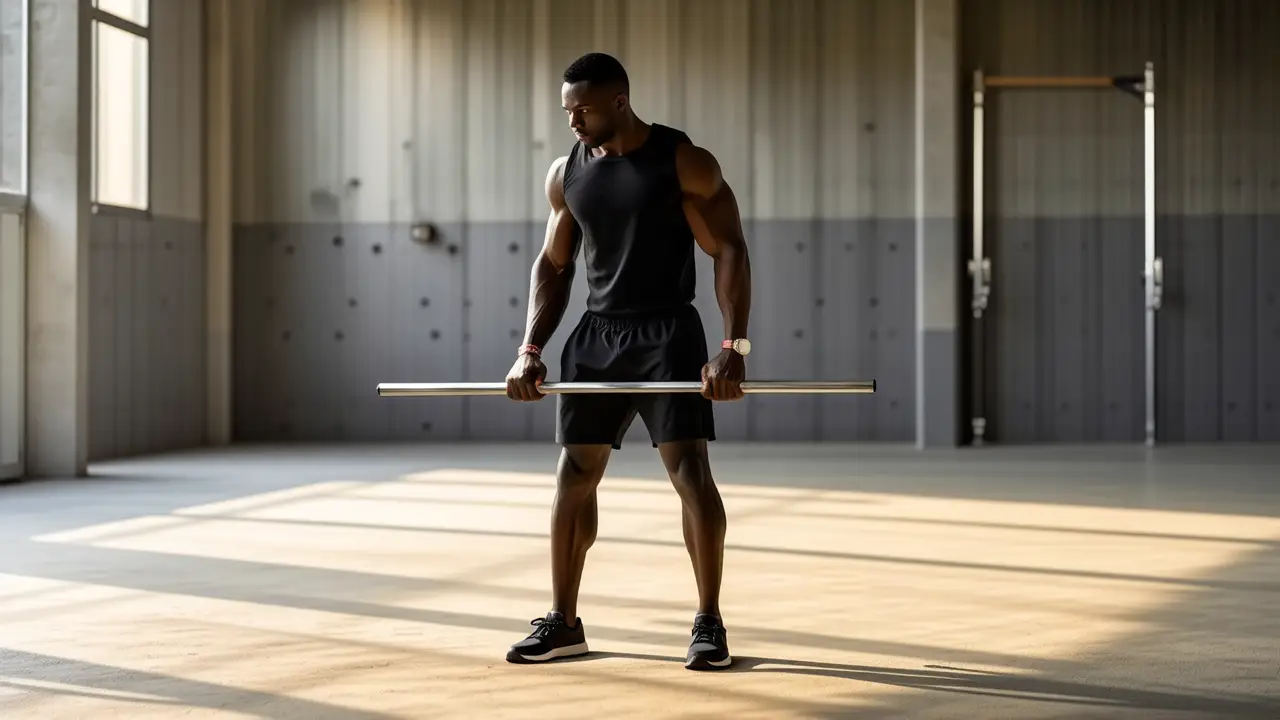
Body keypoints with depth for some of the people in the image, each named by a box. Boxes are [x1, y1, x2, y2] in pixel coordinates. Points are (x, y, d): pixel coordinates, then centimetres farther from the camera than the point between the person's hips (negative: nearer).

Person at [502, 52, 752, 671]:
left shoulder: (684, 162, -9)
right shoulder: (566, 174, 7)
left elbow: (729, 251, -10)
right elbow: (553, 265, 14)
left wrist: (734, 348, -19)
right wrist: (531, 349, 4)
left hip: (668, 334, -5)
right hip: (595, 336, 5)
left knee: (689, 468, -12)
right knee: (573, 474, 4)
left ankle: (709, 622, -3)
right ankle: (563, 622, 15)